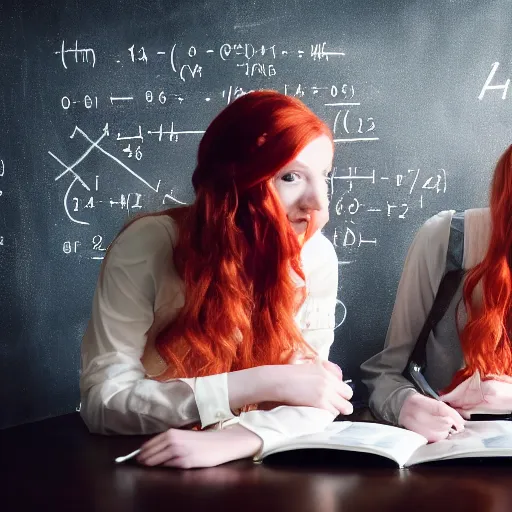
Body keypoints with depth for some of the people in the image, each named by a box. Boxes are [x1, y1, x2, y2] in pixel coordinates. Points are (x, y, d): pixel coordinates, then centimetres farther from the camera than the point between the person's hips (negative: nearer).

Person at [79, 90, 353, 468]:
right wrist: (262, 383, -26)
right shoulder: (147, 245, -18)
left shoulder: (314, 255, -10)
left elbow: (314, 395, -14)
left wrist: (235, 439, -34)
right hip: (146, 469, -2)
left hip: (251, 469, 3)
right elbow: (103, 402, -22)